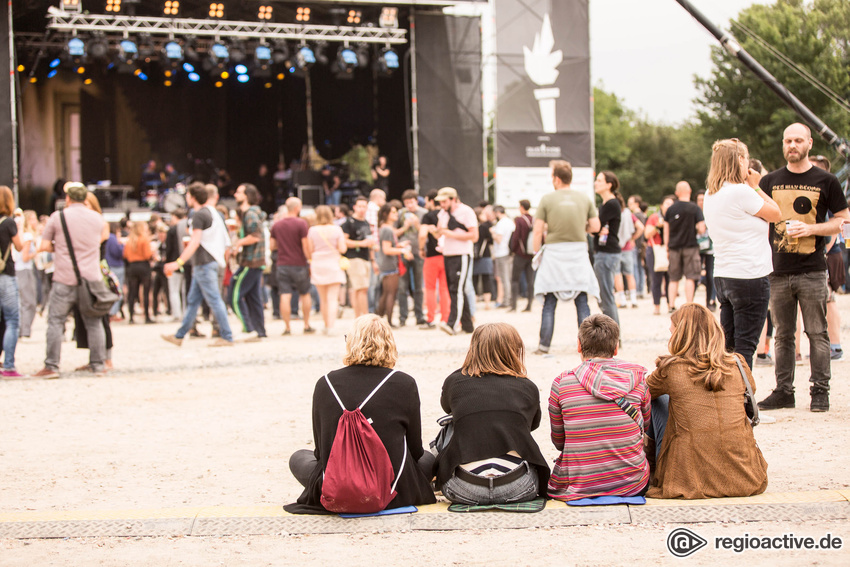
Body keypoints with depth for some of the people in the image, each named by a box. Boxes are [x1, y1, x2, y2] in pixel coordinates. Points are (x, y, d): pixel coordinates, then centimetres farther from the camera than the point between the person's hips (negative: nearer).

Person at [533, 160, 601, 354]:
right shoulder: (584, 198, 4)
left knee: (549, 303, 3)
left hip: (554, 252, -2)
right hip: (579, 251, 2)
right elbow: (595, 226, 4)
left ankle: (544, 345, 1)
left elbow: (538, 230, -5)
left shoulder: (547, 199, -4)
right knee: (582, 303, 5)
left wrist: (536, 253, 6)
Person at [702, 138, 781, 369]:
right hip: (749, 276, -8)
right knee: (745, 347, -5)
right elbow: (776, 214, -4)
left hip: (722, 277, 8)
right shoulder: (741, 192, -15)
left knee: (727, 344, 12)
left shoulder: (711, 195, 11)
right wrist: (756, 187, 5)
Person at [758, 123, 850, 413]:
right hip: (778, 270, 3)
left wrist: (811, 228, -13)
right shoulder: (770, 181, 10)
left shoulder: (825, 181, 2)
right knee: (783, 335, 7)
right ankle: (783, 391, 13)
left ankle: (820, 391, 4)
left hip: (812, 271, -3)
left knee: (816, 333, -1)